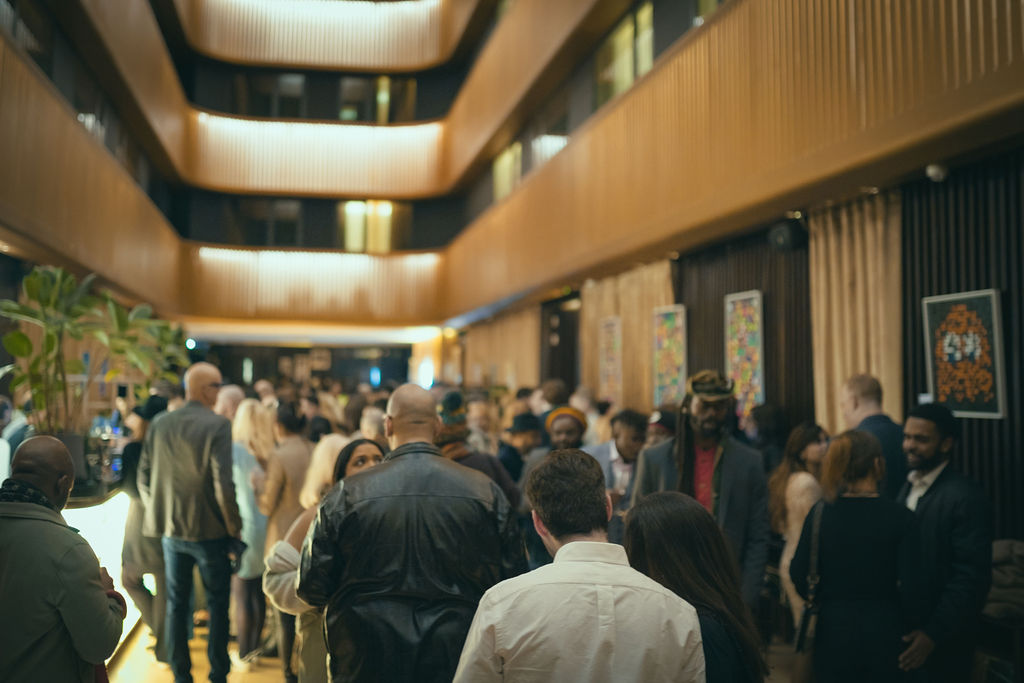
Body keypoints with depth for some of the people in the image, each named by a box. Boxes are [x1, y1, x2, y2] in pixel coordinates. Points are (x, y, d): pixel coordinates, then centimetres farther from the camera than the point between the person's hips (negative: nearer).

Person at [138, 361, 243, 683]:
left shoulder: (159, 424, 1)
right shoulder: (217, 425, -15)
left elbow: (144, 477, 5)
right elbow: (223, 484, -18)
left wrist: (158, 513, 16)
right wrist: (235, 529, -8)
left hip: (171, 529, 5)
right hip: (210, 531, -4)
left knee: (176, 604, 15)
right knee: (217, 605, 10)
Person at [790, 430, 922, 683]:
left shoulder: (820, 513, -5)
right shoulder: (901, 517, -10)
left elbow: (798, 574, -4)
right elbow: (909, 586, -11)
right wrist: (907, 628, 6)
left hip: (833, 627, 1)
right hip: (884, 631, -1)